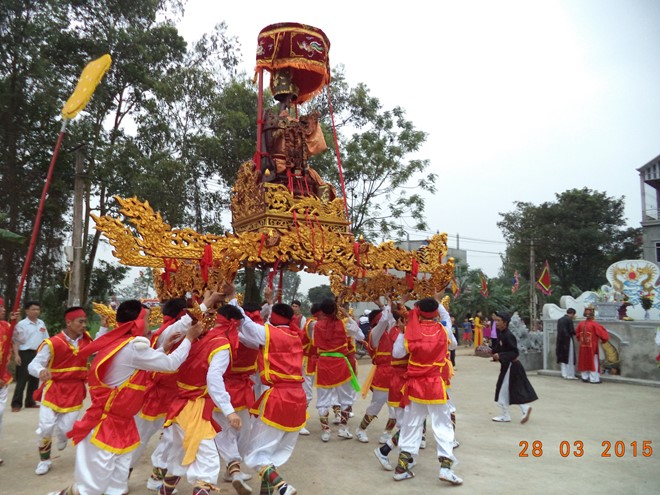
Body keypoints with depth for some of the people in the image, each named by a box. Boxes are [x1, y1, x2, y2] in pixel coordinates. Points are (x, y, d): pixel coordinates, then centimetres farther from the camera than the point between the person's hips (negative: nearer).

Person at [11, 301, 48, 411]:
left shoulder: (41, 323, 10)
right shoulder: (21, 324, -7)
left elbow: (45, 340, 16)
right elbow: (15, 341, -10)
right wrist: (16, 355, -19)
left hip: (38, 354, 6)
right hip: (25, 354, -6)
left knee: (35, 379, 11)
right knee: (22, 379, -4)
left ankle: (30, 402, 21)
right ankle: (16, 403, 3)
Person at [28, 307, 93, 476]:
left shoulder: (86, 338, 0)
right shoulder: (52, 343, -16)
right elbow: (32, 365, -15)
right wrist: (41, 371, -40)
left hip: (75, 391, 3)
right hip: (54, 389, -3)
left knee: (66, 428, -2)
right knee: (45, 427, -6)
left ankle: (62, 435, 38)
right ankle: (44, 460, 21)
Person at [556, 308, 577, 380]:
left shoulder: (560, 319, 11)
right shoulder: (569, 319, -11)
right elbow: (572, 330, -14)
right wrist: (575, 333, 8)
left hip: (560, 340, 7)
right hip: (568, 340, -7)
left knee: (563, 357, 12)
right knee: (569, 358, 1)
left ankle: (564, 374, 16)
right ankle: (570, 375, 5)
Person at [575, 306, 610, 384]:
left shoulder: (581, 324, -2)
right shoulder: (594, 325, -17)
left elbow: (577, 334, 10)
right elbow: (603, 334, -12)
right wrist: (604, 340, 7)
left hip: (583, 347, 5)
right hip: (592, 347, -5)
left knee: (584, 362, 13)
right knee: (593, 362, 4)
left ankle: (585, 377, 19)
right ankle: (594, 379, 6)